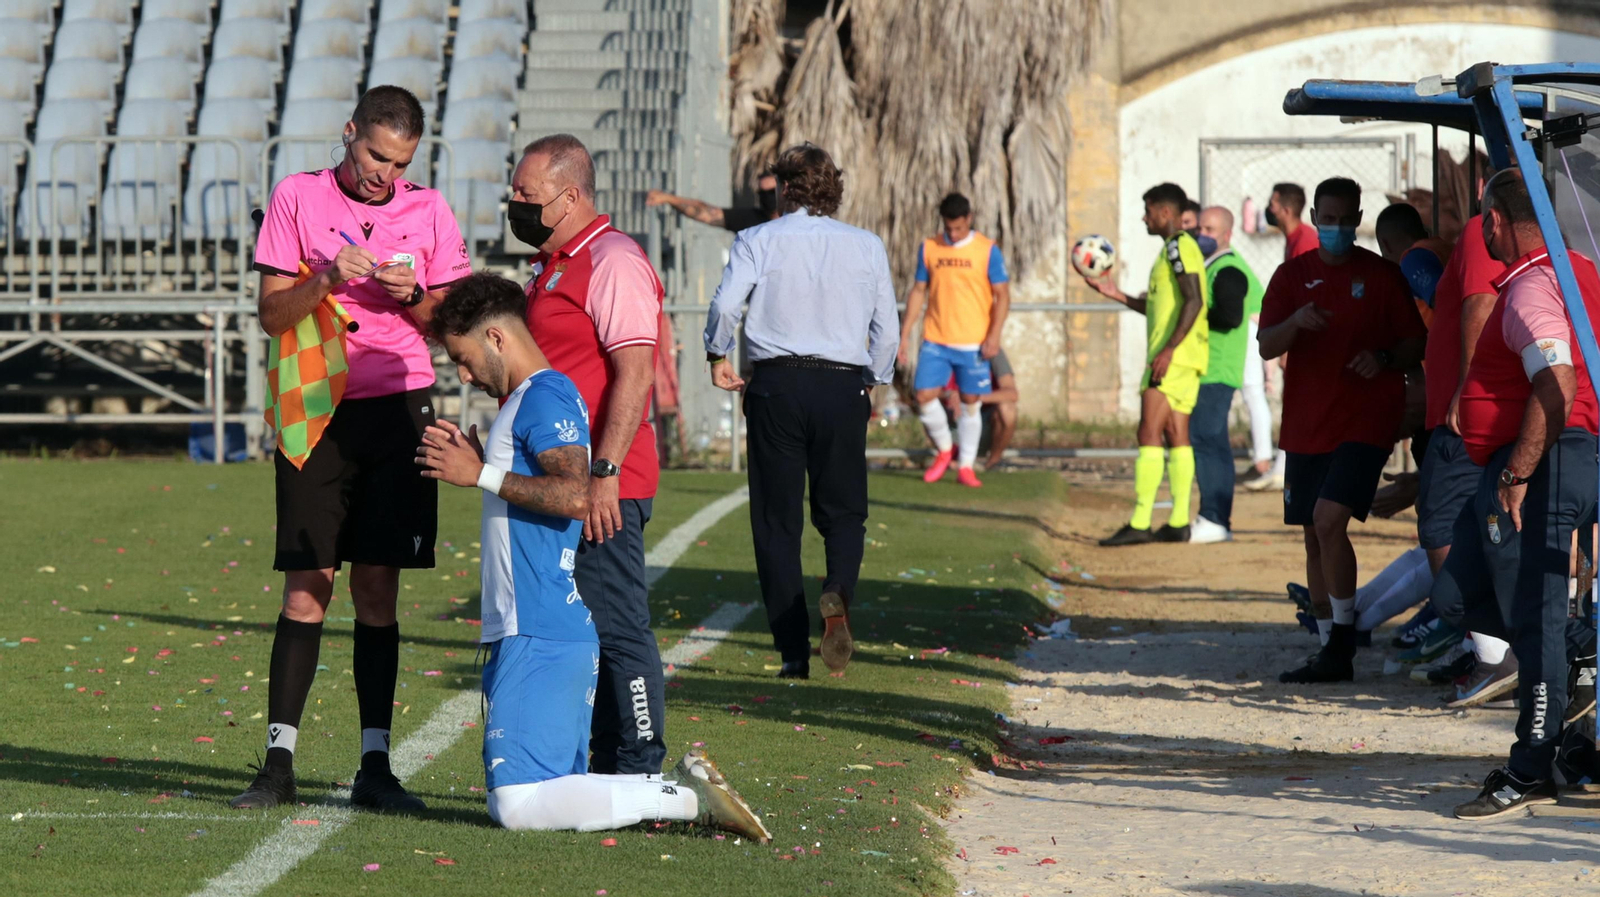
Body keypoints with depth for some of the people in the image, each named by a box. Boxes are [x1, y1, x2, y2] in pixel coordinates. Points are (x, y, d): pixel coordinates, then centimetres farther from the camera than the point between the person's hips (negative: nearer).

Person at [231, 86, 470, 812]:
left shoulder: (427, 210, 7)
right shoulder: (297, 197, 3)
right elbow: (271, 314, 0)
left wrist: (412, 295, -10)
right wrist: (328, 278, -17)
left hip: (397, 409, 1)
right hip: (316, 410, -1)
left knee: (377, 587, 1)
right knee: (307, 587, -4)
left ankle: (375, 765, 4)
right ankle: (278, 763, 0)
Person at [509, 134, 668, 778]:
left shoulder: (614, 264, -12)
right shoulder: (555, 265, 20)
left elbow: (633, 374, -19)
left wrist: (603, 473, -24)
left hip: (603, 489, -10)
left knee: (616, 629, -8)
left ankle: (640, 776, -6)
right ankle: (604, 768, 15)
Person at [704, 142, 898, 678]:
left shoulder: (759, 241, 3)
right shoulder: (867, 247, 9)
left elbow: (727, 303, -11)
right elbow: (887, 330, 7)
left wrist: (718, 355, 6)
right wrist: (873, 384, 22)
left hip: (777, 383, -1)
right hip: (845, 386, 1)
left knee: (777, 519, 5)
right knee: (843, 511, 11)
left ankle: (793, 652, 1)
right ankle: (838, 591, -22)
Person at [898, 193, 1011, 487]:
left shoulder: (987, 250, -3)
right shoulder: (929, 248, 5)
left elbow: (1002, 295, -2)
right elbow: (919, 291, 11)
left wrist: (994, 335, -12)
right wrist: (905, 333, 7)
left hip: (973, 343, -2)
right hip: (935, 341, 2)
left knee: (971, 403, 1)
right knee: (924, 396, -6)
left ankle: (965, 466, 12)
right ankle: (944, 450, 17)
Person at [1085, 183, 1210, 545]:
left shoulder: (1178, 246, -11)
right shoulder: (1176, 247, 20)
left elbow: (1193, 301, -21)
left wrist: (1168, 349, -26)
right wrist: (1117, 295, 26)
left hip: (1173, 356, -10)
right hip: (1184, 360, 10)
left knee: (1149, 434, -12)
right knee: (1176, 435, 9)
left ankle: (1139, 524, -15)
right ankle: (1179, 521, 9)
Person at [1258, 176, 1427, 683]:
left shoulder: (1382, 275, 1)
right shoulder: (1293, 275, 7)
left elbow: (1415, 342, 5)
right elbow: (1266, 347, -1)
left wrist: (1384, 359, -16)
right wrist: (1295, 323, -21)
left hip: (1366, 419, -4)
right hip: (1306, 424, 4)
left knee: (1329, 519, -20)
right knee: (1315, 537, 8)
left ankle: (1342, 639, -12)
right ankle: (1331, 650, 17)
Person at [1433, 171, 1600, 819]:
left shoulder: (1532, 287, -16)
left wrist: (1517, 475, -26)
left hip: (1539, 465, -10)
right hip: (1522, 467, 10)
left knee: (1532, 619, -5)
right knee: (1459, 593, 14)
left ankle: (1530, 775, -1)